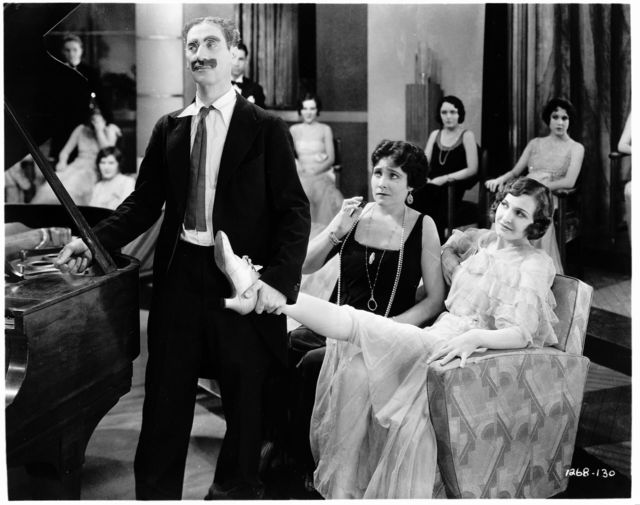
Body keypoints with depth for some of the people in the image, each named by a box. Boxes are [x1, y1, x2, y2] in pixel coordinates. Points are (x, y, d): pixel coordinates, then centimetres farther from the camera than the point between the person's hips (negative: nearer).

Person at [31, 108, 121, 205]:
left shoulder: (110, 129, 4)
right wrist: (62, 162, -4)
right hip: (77, 166, 3)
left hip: (95, 170, -3)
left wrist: (100, 130, -12)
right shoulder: (81, 129, 12)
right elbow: (65, 151, 16)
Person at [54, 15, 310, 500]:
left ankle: (234, 488, 29)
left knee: (247, 398, 9)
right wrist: (96, 241, -4)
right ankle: (155, 491, 24)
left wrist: (279, 279, -17)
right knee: (165, 397, 9)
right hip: (180, 274, 3)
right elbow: (144, 201, 10)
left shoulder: (266, 128, -2)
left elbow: (294, 210, -5)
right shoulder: (169, 129, 10)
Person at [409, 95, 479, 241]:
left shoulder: (467, 136, 4)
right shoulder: (435, 135, 19)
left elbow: (472, 169, -4)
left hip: (453, 189, -4)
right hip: (431, 186, 4)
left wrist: (445, 178, -13)